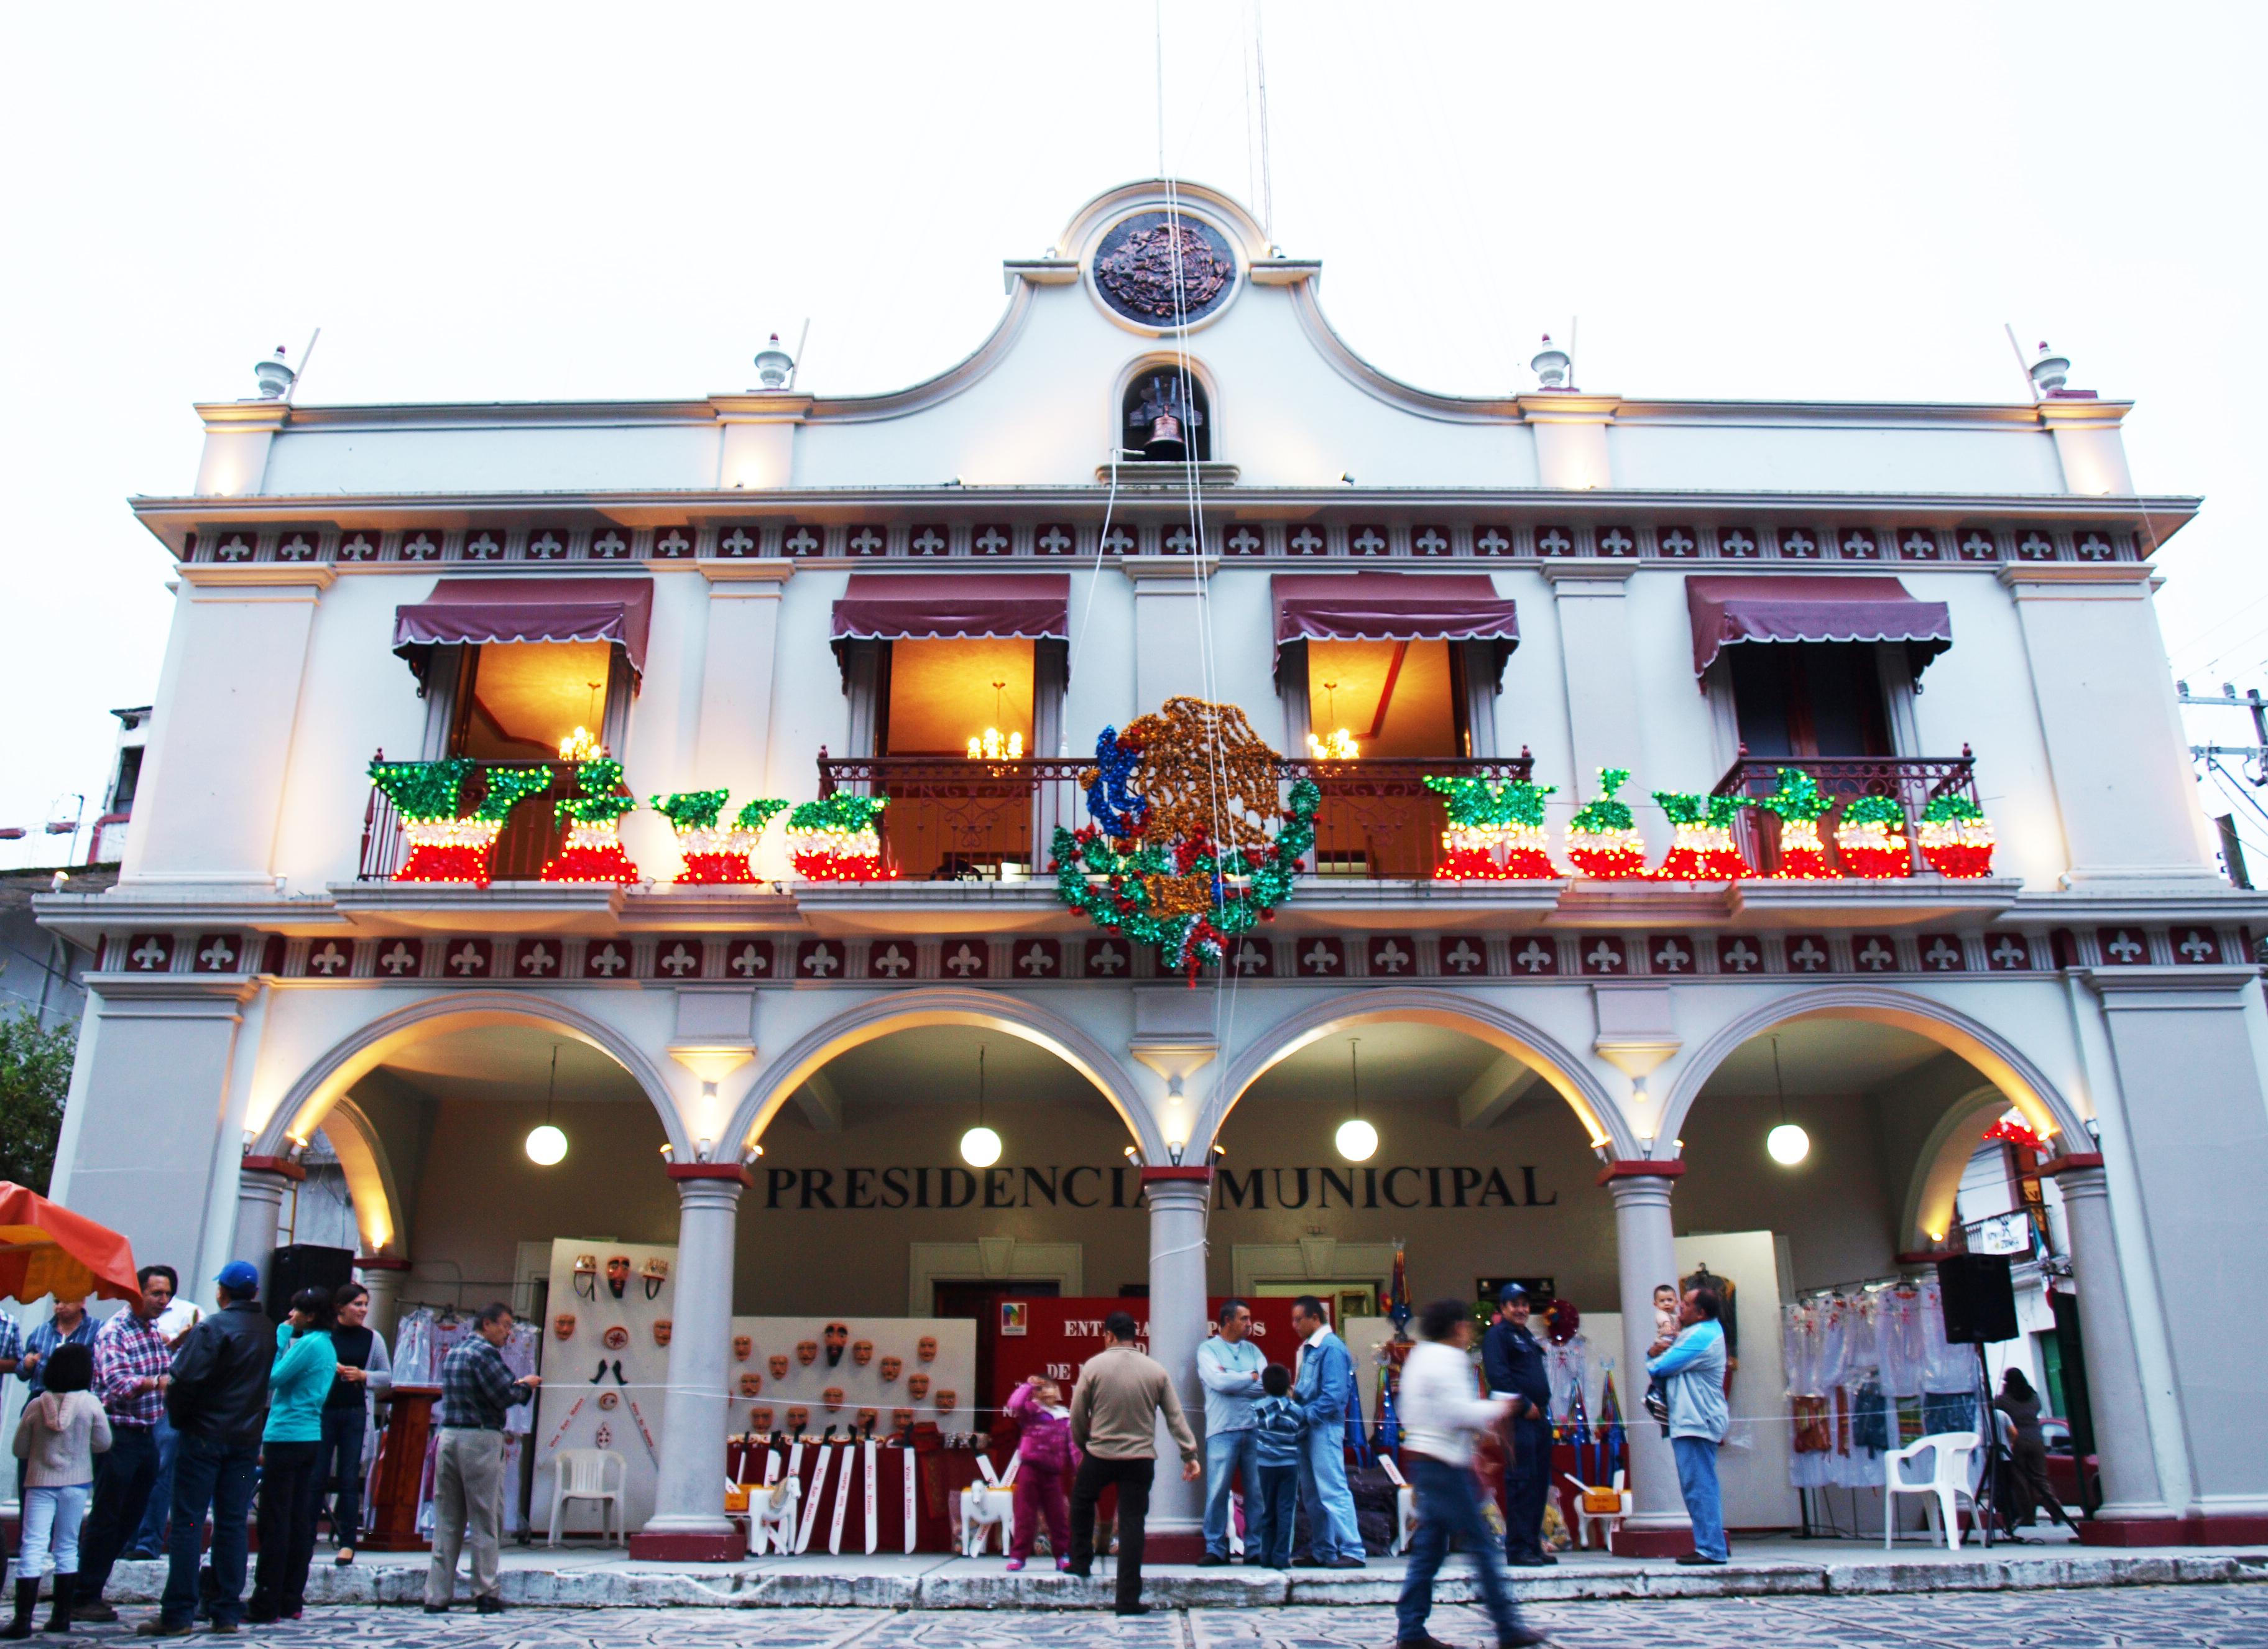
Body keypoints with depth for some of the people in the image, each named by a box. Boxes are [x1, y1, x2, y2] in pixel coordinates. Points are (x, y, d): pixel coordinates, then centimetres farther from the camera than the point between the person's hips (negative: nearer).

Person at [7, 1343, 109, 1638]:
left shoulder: (35, 1405, -7)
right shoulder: (90, 1404, -10)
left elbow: (19, 1450, 1)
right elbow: (103, 1442, -2)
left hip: (40, 1483, 0)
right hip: (75, 1483, 1)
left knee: (32, 1549, 0)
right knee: (67, 1547, 10)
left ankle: (23, 1620, -6)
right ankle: (62, 1616, 13)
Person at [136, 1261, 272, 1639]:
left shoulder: (213, 1327, -12)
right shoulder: (269, 1331, 8)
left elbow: (185, 1380, -18)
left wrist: (178, 1418, -2)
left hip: (205, 1437, -5)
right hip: (248, 1438, 5)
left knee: (188, 1522, 0)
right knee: (232, 1523, 8)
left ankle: (177, 1615, 0)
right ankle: (227, 1613, 10)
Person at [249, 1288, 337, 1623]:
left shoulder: (310, 1344, -13)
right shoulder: (326, 1345, 15)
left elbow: (272, 1378, -12)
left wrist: (281, 1338, -6)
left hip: (288, 1439, -9)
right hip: (310, 1437, 9)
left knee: (275, 1523, -4)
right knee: (299, 1521, 10)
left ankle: (266, 1605, 0)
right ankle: (291, 1601, 14)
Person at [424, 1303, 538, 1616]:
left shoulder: (453, 1354, 18)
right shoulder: (485, 1352, -9)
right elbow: (504, 1397, -14)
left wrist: (518, 1385, 13)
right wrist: (526, 1385, 4)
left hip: (448, 1437, 8)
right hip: (481, 1440, -7)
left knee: (446, 1521, 9)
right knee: (485, 1520, 0)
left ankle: (437, 1596, 9)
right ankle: (486, 1595, 4)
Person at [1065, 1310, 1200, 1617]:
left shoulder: (1094, 1366, -7)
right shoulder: (1156, 1370, 1)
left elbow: (1077, 1415, -3)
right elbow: (1175, 1417, 1)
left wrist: (1083, 1443, 16)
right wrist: (1190, 1455, 5)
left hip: (1100, 1456, -1)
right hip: (1141, 1459, 1)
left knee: (1081, 1503, 27)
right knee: (1132, 1524, 5)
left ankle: (1081, 1563, 34)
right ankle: (1129, 1599, 5)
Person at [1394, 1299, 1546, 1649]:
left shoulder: (1420, 1356, 16)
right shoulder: (1446, 1361, -13)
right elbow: (1461, 1414, -21)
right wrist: (1498, 1409, -4)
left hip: (1422, 1460, 10)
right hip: (1444, 1463, -9)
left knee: (1429, 1548, 10)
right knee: (1481, 1544, -2)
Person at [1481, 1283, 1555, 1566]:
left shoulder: (1528, 1336, 24)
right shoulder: (1498, 1335, -4)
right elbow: (1498, 1376, -15)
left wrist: (1542, 1406, 10)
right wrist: (1524, 1406, -16)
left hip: (1539, 1416, 9)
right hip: (1518, 1418, -9)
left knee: (1540, 1482, 10)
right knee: (1522, 1480, -10)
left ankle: (1534, 1544, 17)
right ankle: (1518, 1548, -8)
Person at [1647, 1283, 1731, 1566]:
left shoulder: (1701, 1337, -17)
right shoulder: (1707, 1331, 19)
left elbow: (1659, 1368, -18)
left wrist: (1654, 1357, 5)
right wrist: (1657, 1350, -6)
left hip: (1696, 1422, -11)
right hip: (1696, 1421, 11)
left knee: (1699, 1486, -8)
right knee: (1701, 1486, 15)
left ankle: (1711, 1549, -5)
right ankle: (1715, 1544, 20)